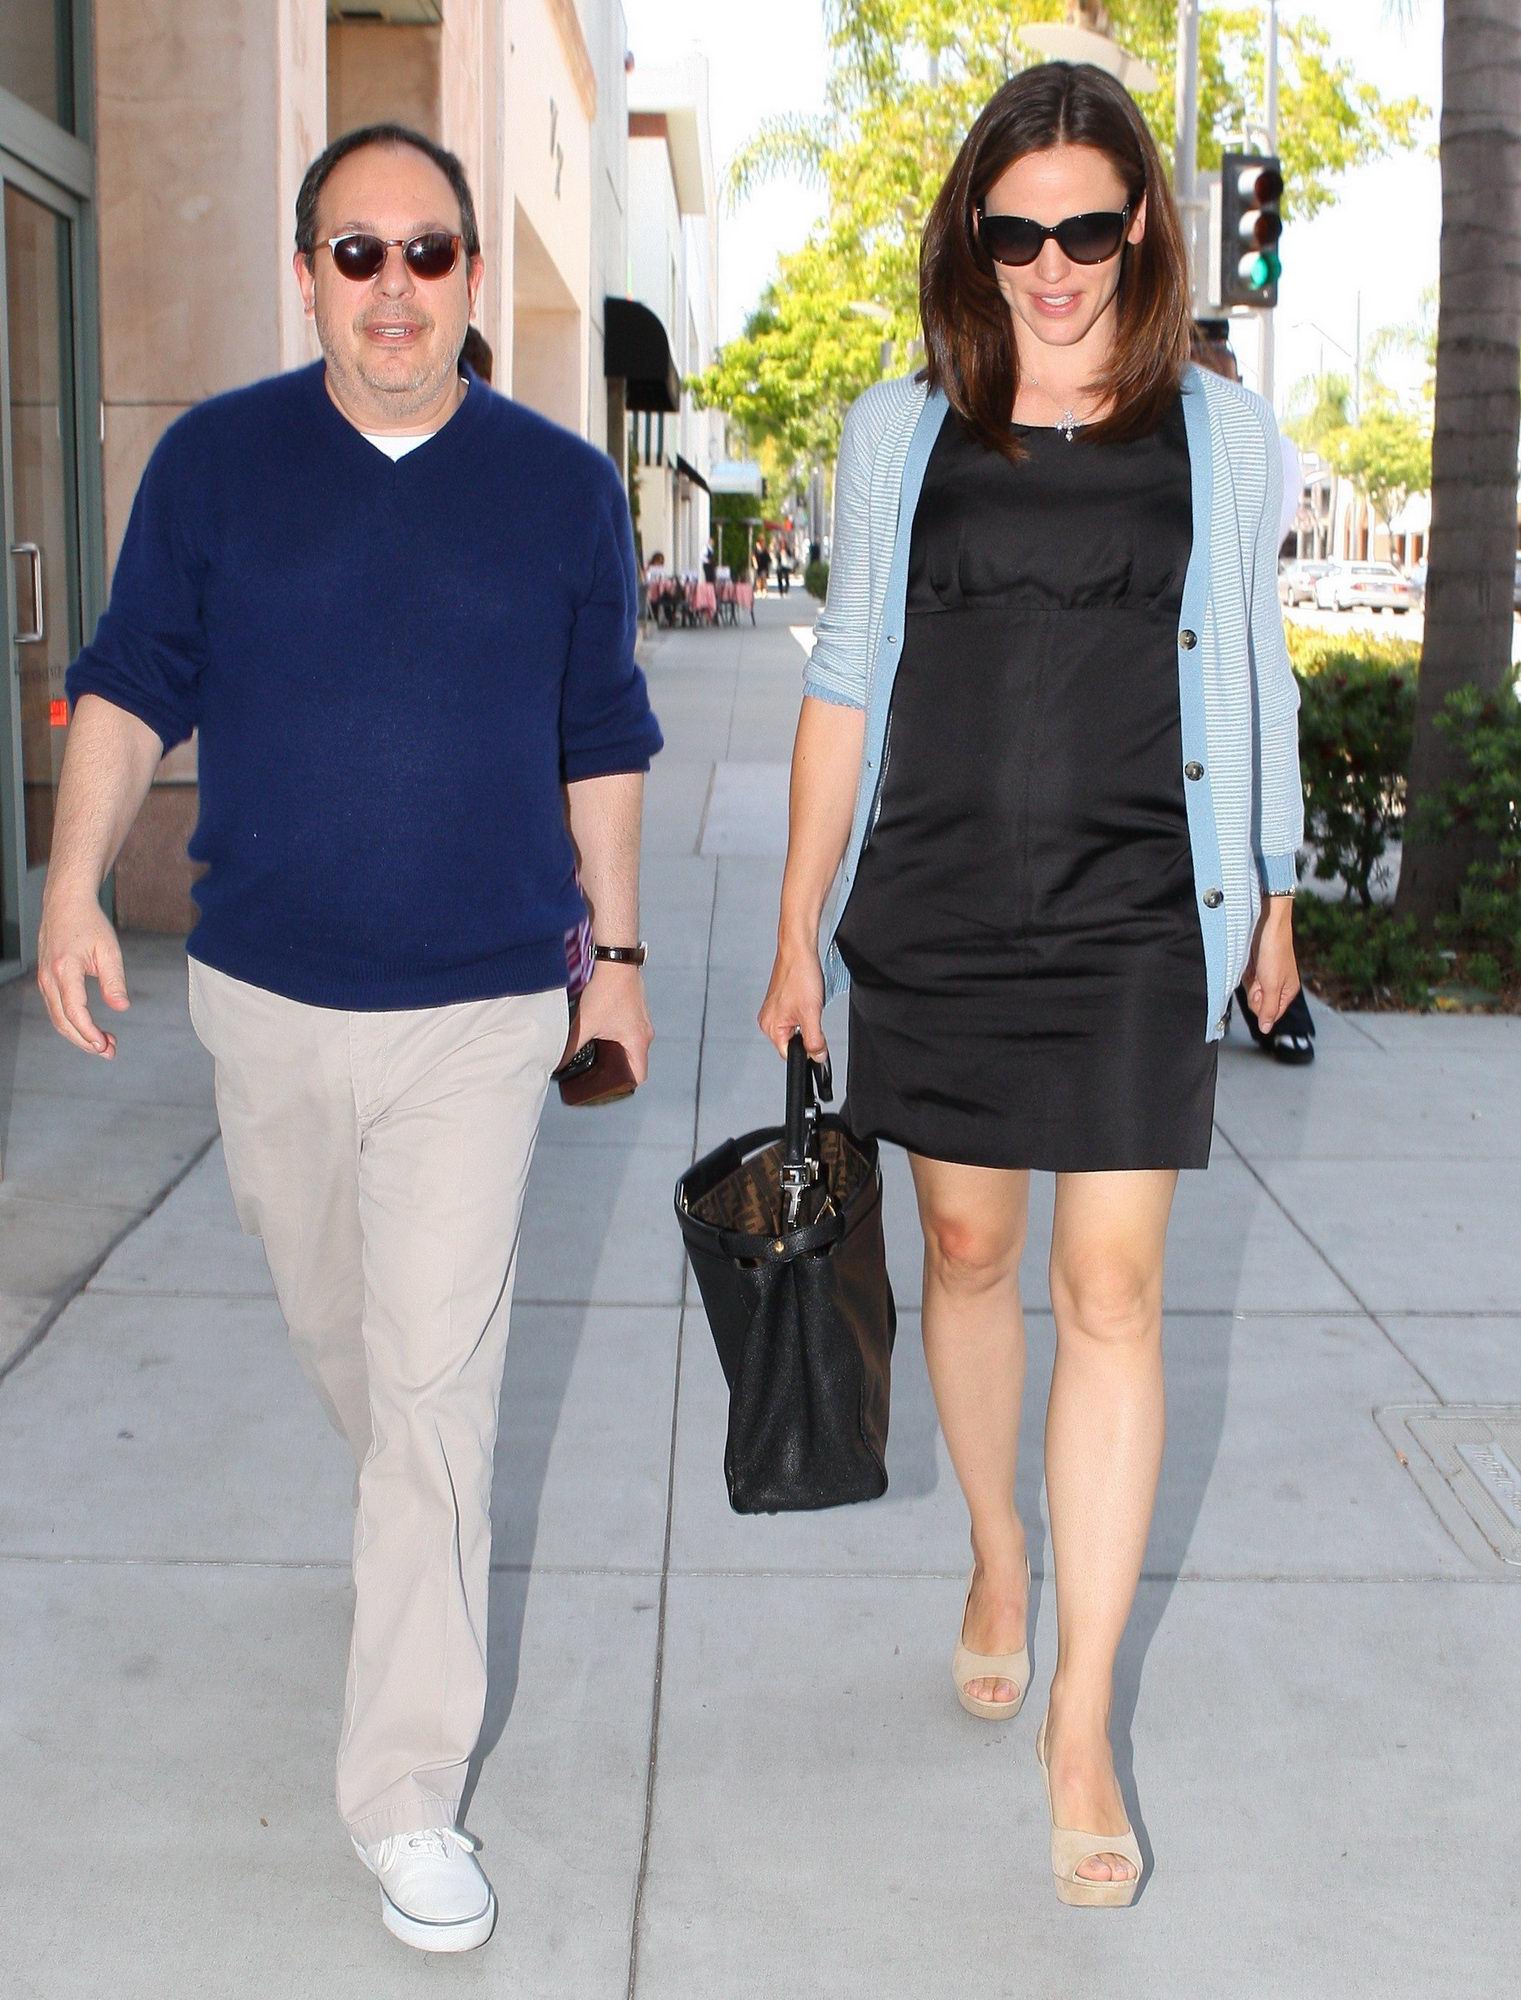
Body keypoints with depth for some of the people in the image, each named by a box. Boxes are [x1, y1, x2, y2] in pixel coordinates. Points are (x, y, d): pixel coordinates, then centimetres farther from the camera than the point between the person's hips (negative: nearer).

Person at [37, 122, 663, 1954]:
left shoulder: (563, 487, 2)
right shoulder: (213, 461, 1)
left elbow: (599, 744, 9)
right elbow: (131, 686, 5)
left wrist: (615, 947, 10)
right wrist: (75, 885, -6)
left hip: (479, 1004, -2)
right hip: (267, 991, 2)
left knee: (434, 1382, -6)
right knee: (334, 1323, 19)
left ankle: (408, 1796, 3)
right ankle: (416, 1523, 51)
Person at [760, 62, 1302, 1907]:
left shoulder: (1222, 437, 5)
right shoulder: (900, 433, 5)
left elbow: (1249, 686, 13)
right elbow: (846, 686, 7)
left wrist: (1271, 903, 16)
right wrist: (798, 929, 5)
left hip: (1134, 922, -1)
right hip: (937, 910, 1)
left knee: (1111, 1294, -4)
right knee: (967, 1249, 12)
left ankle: (1080, 1723, 6)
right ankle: (996, 1556, 38)